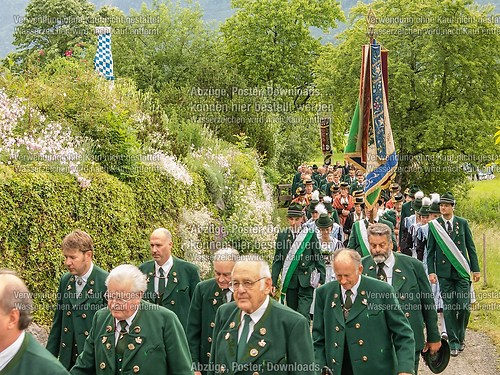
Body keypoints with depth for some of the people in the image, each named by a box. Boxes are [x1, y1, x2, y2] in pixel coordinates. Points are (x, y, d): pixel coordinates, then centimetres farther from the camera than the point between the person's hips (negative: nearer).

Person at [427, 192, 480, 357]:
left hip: (462, 270, 0)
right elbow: (430, 250, 5)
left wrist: (475, 269, 4)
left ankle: (460, 337, 19)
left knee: (464, 306, -2)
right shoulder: (434, 225, 3)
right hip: (444, 272, 0)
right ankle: (453, 342, 6)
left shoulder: (462, 223, 4)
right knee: (448, 307, -1)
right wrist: (431, 271, -4)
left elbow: (471, 247, 8)